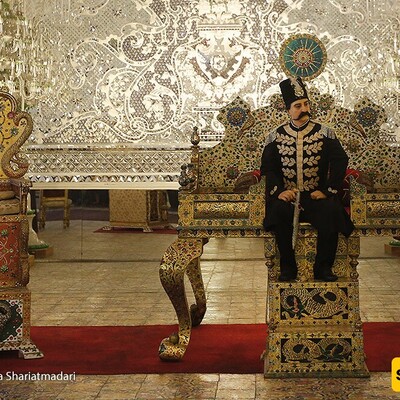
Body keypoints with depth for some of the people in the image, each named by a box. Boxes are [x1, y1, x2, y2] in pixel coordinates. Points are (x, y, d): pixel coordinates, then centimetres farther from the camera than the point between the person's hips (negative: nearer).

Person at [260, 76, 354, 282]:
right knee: (279, 211, -33)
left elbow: (340, 162, 0)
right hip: (287, 196, 0)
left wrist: (328, 191, -11)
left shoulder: (325, 133, 7)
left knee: (331, 211, -31)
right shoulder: (276, 136, 8)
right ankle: (288, 267, -19)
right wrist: (279, 190, -14)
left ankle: (323, 268, -16)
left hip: (316, 196, 0)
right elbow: (268, 167, 3)